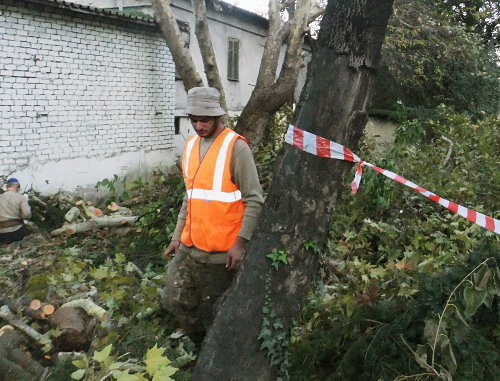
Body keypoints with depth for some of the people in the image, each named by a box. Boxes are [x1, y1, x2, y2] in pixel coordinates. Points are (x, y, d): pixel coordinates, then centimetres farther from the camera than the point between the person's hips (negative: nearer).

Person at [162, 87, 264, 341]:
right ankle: (199, 343, 37)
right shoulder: (190, 145, 11)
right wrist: (177, 236, 15)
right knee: (175, 301, 13)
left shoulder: (236, 147, -11)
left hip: (220, 252, -7)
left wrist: (240, 243, -18)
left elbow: (254, 200, -13)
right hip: (189, 247, 7)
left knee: (213, 312, 6)